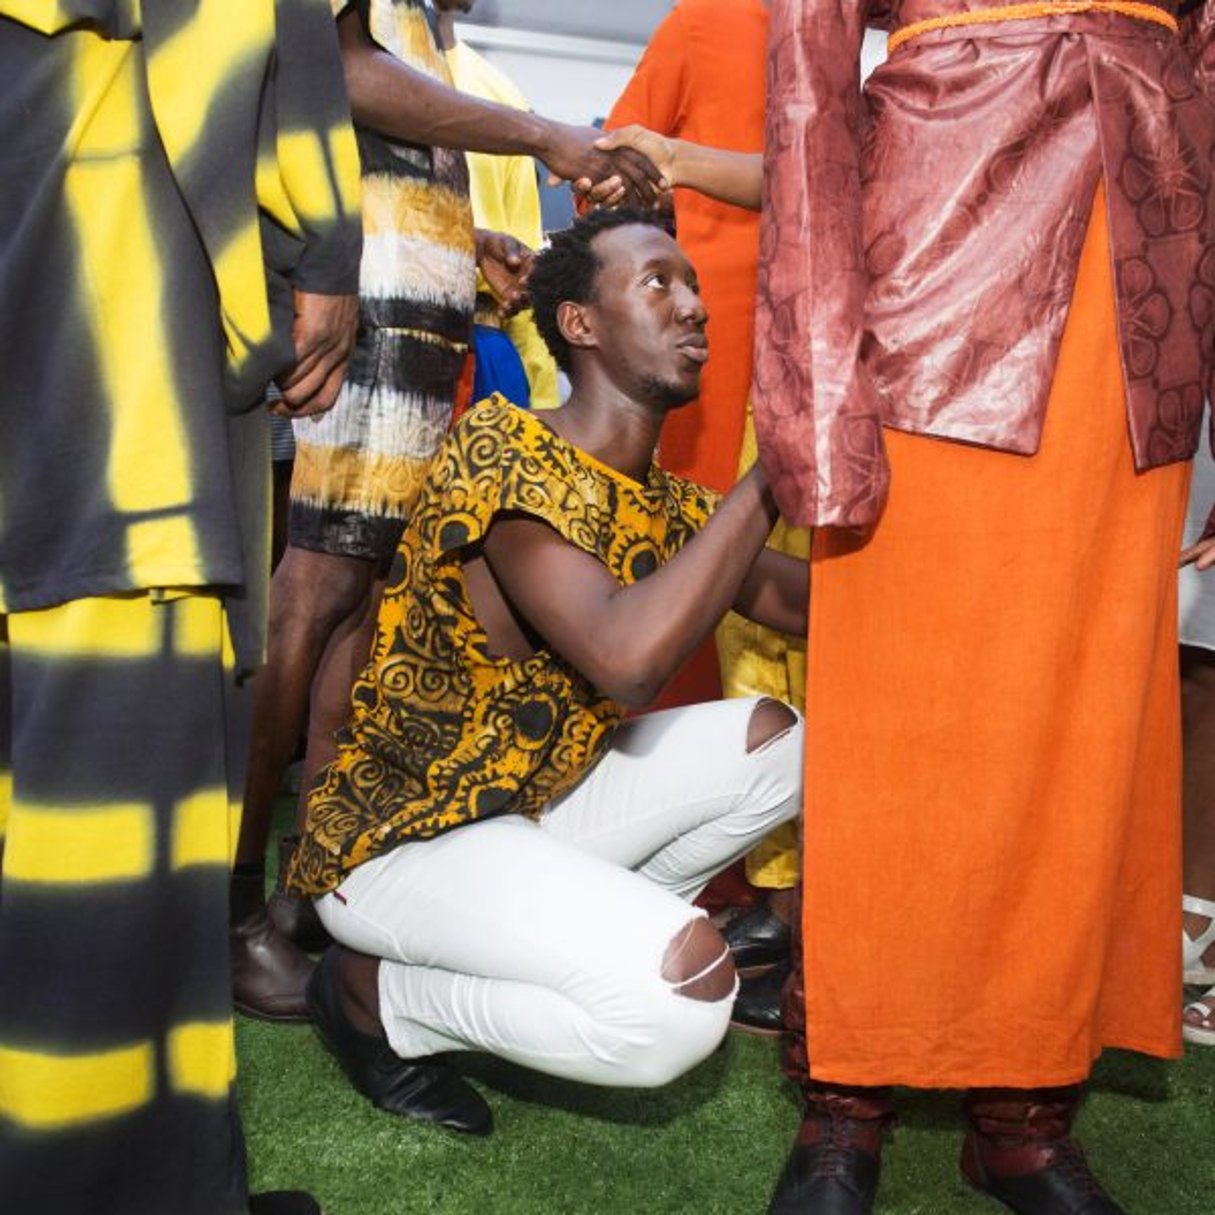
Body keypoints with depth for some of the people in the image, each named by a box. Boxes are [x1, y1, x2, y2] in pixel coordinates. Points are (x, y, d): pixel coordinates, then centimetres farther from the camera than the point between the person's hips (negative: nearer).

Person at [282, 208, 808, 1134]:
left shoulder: (670, 504, 5)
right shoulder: (501, 449, -21)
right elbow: (627, 659, -36)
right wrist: (774, 472, -29)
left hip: (538, 803, 9)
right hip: (398, 838, -8)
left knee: (785, 738, 4)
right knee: (686, 988, -27)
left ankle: (578, 933, 9)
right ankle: (379, 994, -4)